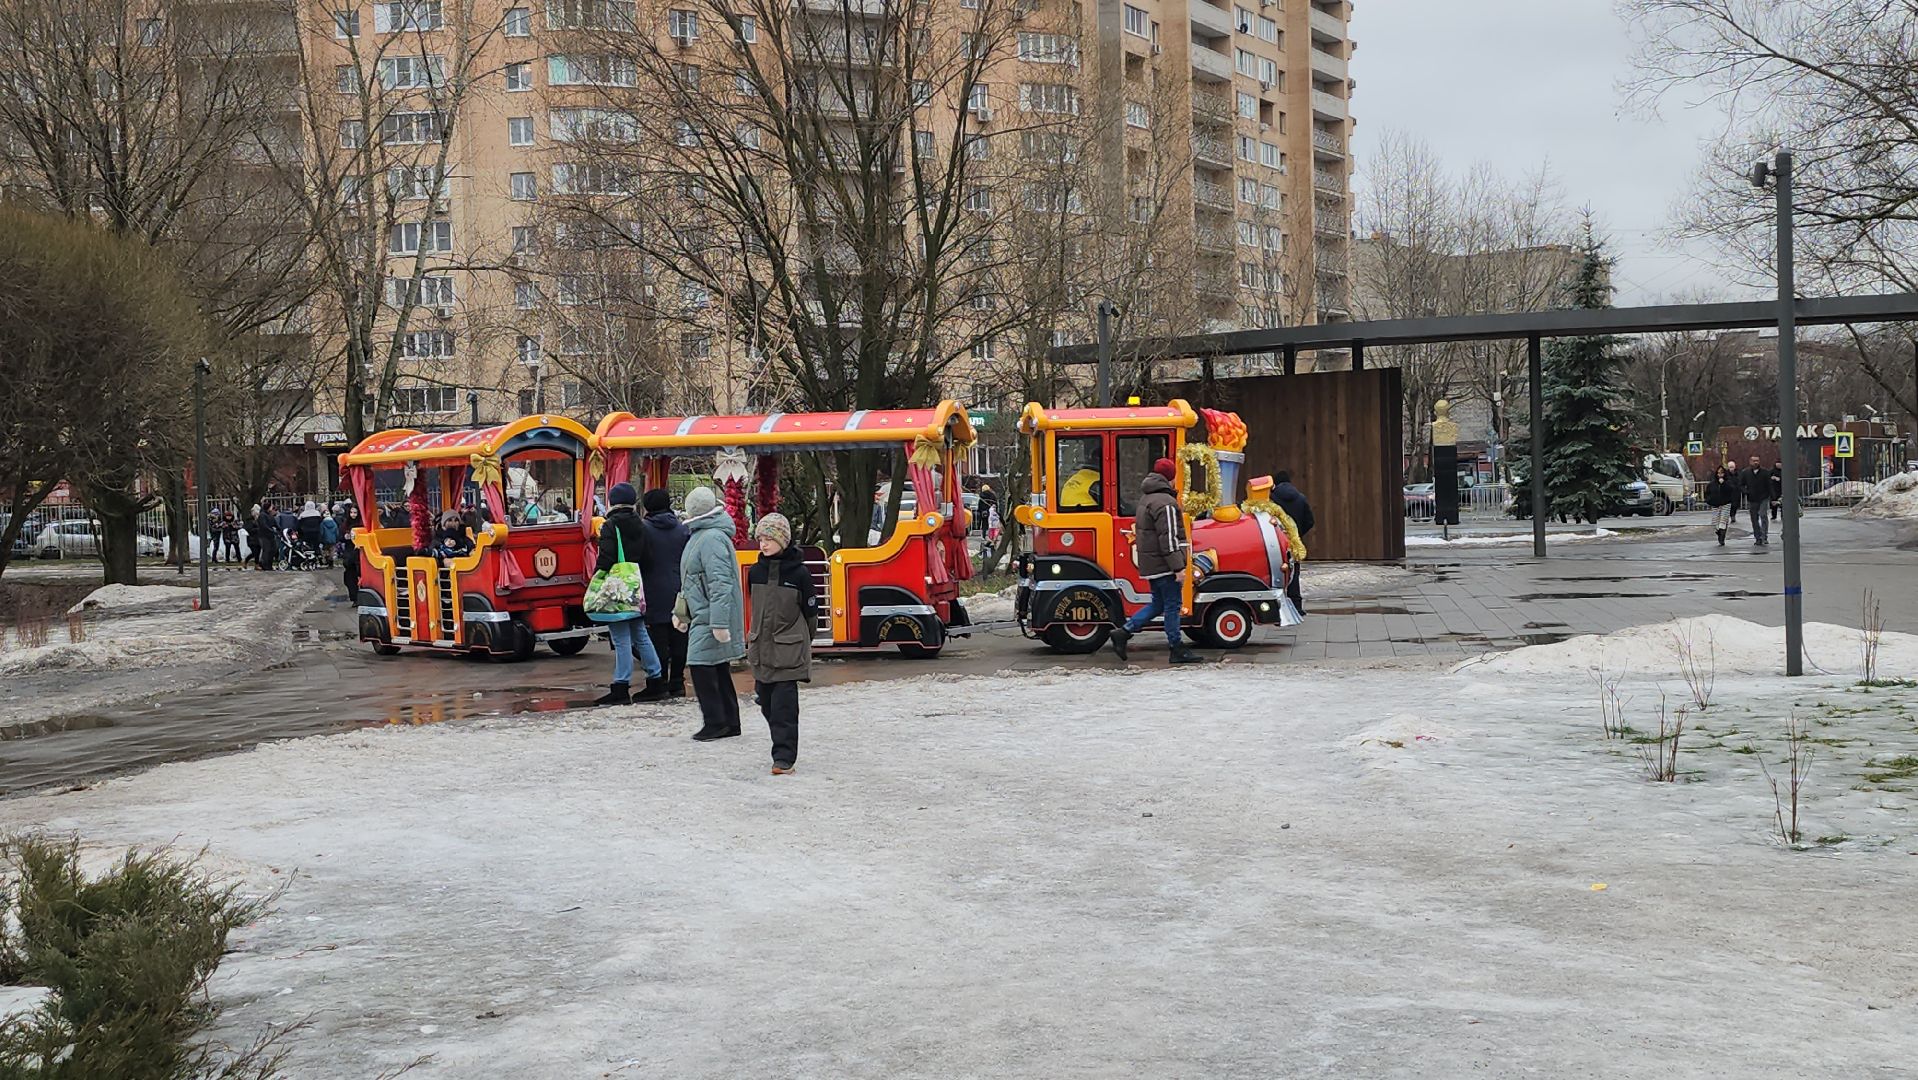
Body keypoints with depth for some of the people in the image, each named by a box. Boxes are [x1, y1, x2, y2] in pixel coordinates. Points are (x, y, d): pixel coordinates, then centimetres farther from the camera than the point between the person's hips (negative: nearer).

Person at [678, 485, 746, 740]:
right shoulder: (699, 535, 15)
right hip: (703, 617, 10)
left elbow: (720, 583, -24)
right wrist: (681, 612, 25)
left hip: (709, 618, -10)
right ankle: (729, 722, 19)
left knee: (702, 666, -8)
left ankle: (715, 723, -2)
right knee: (718, 669, 13)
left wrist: (719, 623, -27)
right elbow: (691, 581, 24)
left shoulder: (712, 539, -18)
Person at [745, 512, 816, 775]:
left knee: (784, 705, -9)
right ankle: (784, 750, 24)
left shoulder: (799, 572, -8)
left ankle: (784, 758, -6)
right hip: (761, 648, 5)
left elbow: (811, 612, -1)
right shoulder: (756, 571, 5)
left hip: (789, 651, -5)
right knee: (767, 704, 9)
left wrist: (801, 643, 6)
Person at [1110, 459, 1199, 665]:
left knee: (1158, 603, 16)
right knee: (1172, 605, -2)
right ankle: (1177, 651, 3)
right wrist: (1178, 567, -19)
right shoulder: (1165, 503, -17)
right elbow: (1168, 538, -21)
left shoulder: (1146, 499, 15)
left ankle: (1123, 633, 10)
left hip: (1150, 563, 9)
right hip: (1163, 563, -9)